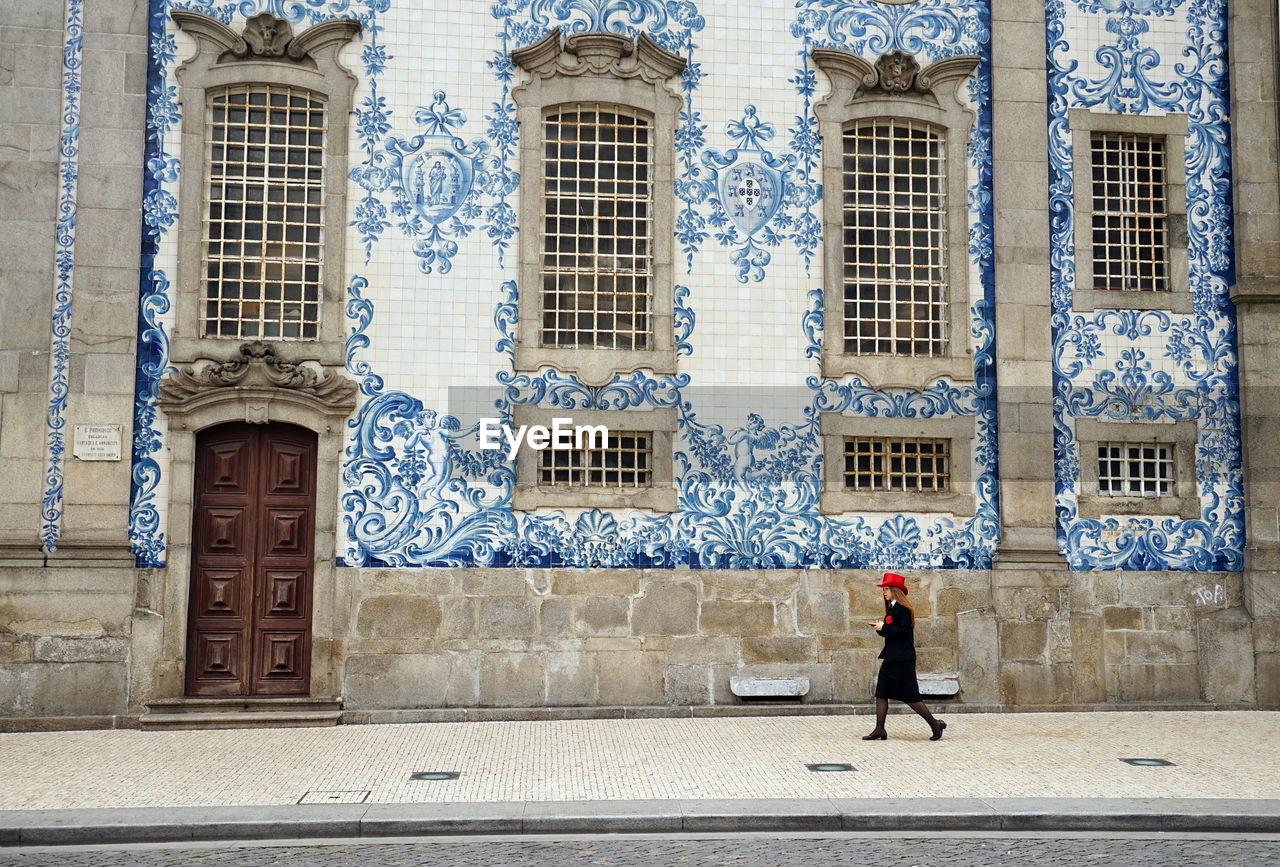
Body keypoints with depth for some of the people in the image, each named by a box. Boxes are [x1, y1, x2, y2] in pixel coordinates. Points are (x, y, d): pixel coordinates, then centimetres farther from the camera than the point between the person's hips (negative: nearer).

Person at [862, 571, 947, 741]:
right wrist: (879, 627, 2)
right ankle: (879, 730, 7)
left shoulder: (903, 609, -14)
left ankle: (935, 725, 11)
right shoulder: (892, 608, 14)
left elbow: (903, 632, -22)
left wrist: (884, 628, -17)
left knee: (910, 696, -3)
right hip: (891, 658, 10)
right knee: (881, 693, 5)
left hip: (902, 660, -10)